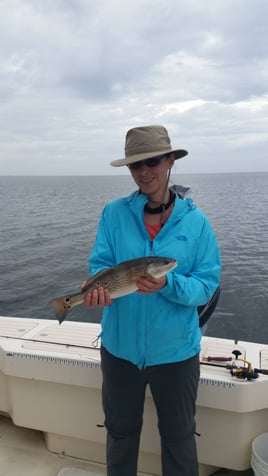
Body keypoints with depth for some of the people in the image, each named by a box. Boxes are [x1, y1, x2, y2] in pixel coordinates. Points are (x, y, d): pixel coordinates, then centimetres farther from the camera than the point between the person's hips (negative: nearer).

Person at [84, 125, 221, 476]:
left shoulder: (195, 220, -9)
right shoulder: (114, 213, -8)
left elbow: (208, 283, -11)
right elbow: (100, 265, -8)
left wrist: (168, 285, -30)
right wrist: (100, 286, -30)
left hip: (176, 350, -1)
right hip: (119, 346, 2)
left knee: (178, 436, 22)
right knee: (120, 430, 25)